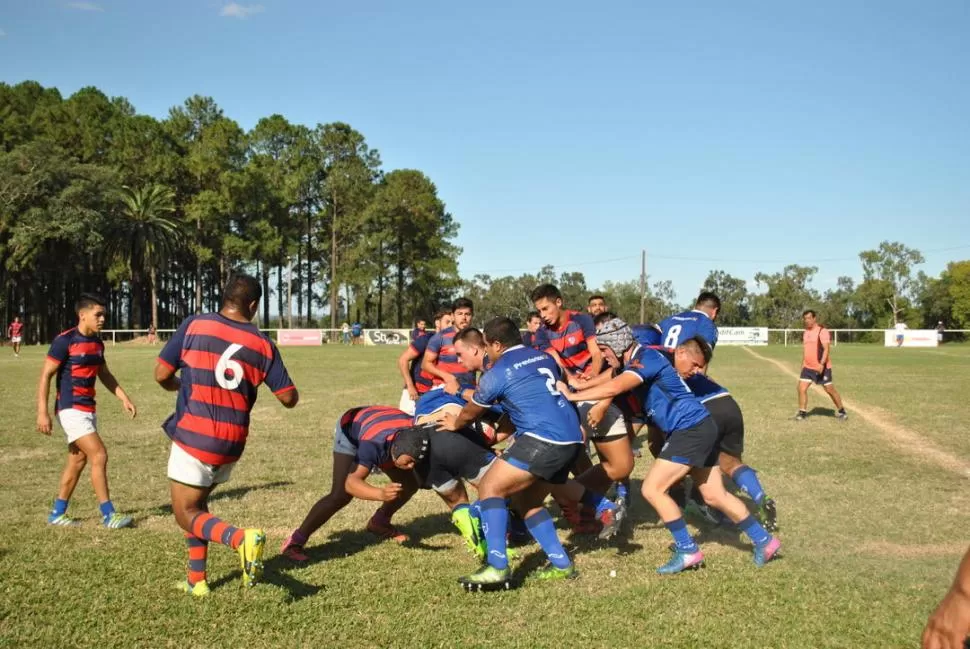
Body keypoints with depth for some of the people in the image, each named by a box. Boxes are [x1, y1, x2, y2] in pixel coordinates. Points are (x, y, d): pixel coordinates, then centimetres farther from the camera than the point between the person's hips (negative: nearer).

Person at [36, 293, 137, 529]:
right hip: (71, 410, -8)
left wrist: (124, 398, 12)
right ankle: (108, 515, -6)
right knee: (99, 455, -12)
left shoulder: (97, 343, 9)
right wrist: (42, 412, -18)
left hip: (89, 410, 8)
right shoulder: (65, 341, -14)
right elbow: (45, 376, -13)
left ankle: (57, 514, 25)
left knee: (77, 462, 13)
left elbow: (105, 375, 20)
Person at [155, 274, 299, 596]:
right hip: (232, 443, 4)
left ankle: (240, 537, -22)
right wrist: (289, 386, 23)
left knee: (186, 514, 5)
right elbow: (288, 398, 0)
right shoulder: (262, 344, -1)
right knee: (197, 502, 25)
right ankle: (196, 579, 23)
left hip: (193, 436, -4)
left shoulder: (193, 325, -6)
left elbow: (162, 374, -4)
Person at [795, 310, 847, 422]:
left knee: (830, 390, 2)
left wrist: (822, 364, -31)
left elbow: (826, 349, -20)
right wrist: (803, 363, 23)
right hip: (808, 367, 6)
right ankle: (802, 412, 4)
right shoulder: (805, 333, 12)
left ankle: (841, 411, 19)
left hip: (822, 367, -6)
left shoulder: (822, 331, -12)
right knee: (801, 388, -5)